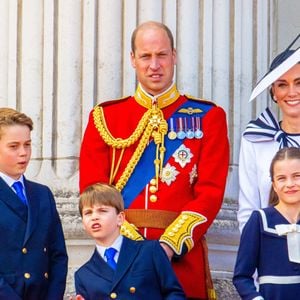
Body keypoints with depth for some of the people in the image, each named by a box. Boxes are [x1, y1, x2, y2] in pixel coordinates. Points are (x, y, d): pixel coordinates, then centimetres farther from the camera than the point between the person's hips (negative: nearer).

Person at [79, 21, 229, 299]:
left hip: (183, 258, -1)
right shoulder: (104, 117, 8)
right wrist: (131, 242, -12)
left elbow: (211, 191, -3)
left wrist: (170, 244, -15)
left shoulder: (208, 117, 5)